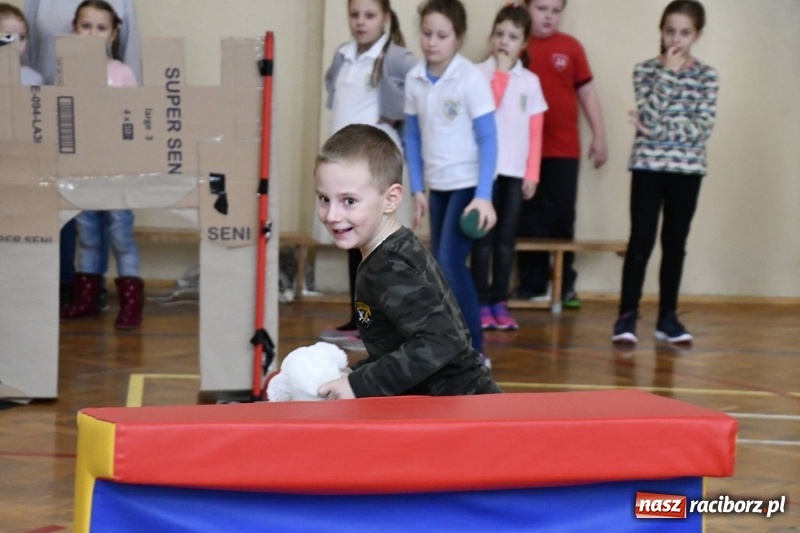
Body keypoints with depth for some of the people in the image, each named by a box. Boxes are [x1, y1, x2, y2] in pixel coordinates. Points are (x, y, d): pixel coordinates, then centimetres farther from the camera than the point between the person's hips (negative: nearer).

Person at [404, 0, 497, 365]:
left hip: (468, 183, -6)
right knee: (438, 267, 9)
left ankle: (474, 353, -8)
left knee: (450, 263, -15)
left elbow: (488, 139, -15)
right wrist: (416, 189, 5)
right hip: (437, 185, 6)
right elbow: (413, 136, 9)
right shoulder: (414, 79, 0)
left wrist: (483, 196, -20)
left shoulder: (471, 79, -15)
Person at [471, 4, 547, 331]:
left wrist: (532, 174, 1)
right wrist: (501, 70, -12)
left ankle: (499, 302, 9)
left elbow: (535, 132, 7)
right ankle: (482, 304, 2)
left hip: (516, 170, 3)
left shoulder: (531, 81, 7)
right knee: (484, 236, -2)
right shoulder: (480, 73, -2)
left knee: (506, 238, 5)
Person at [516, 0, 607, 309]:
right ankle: (532, 283, 14)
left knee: (562, 217, 6)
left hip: (564, 148, 1)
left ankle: (564, 284, 15)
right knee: (528, 218, 6)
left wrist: (599, 135, 8)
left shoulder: (571, 47, 2)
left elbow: (586, 92, 8)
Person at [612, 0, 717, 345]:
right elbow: (651, 115, -15)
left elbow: (702, 129, -9)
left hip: (687, 169, 2)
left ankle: (667, 317, 14)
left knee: (675, 244, 8)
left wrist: (656, 130, -15)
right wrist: (668, 72, -13)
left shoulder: (707, 76, 1)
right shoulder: (646, 70, 0)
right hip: (648, 166, -1)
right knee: (641, 241, -5)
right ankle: (627, 315, -3)